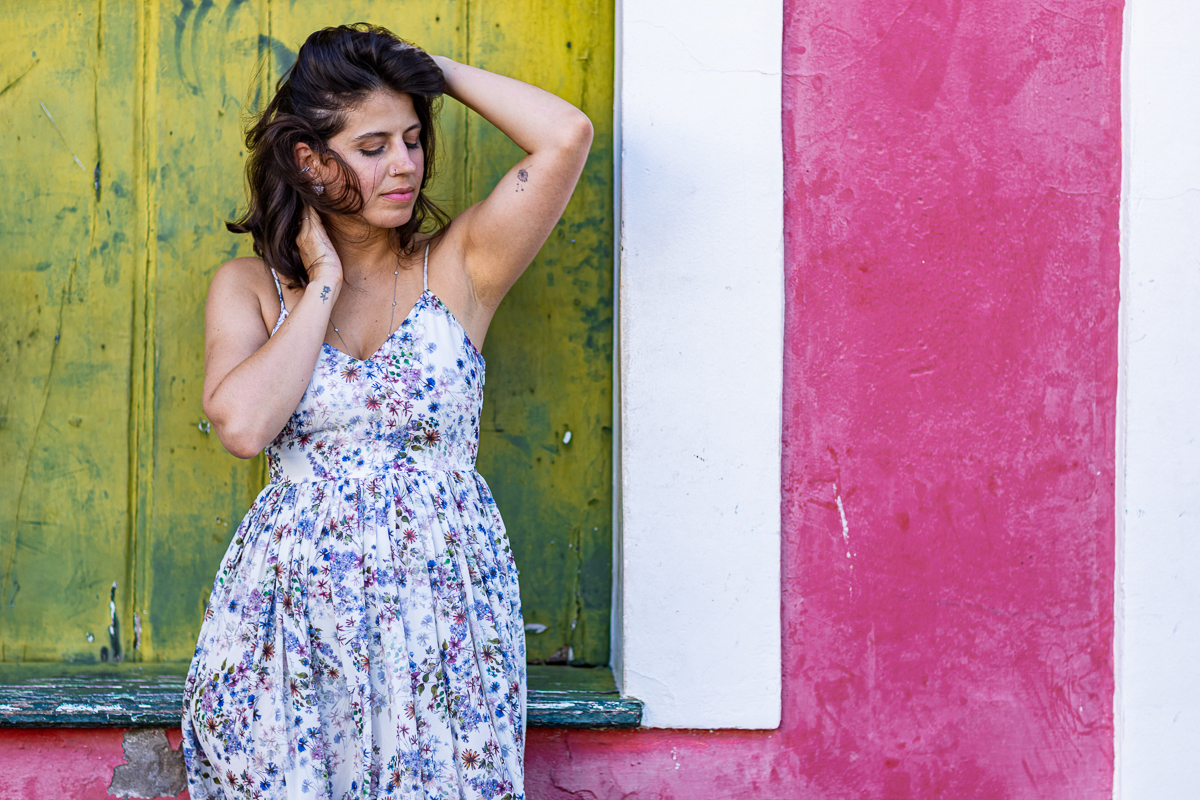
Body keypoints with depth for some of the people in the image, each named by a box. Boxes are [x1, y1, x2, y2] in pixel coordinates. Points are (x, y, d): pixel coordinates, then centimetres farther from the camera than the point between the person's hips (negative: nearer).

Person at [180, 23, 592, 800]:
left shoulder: (458, 266, 3)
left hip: (442, 606, 0)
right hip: (294, 612, 1)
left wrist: (431, 67, 0)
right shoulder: (249, 286, 6)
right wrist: (325, 285, -6)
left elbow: (566, 135, -9)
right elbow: (242, 423, -13)